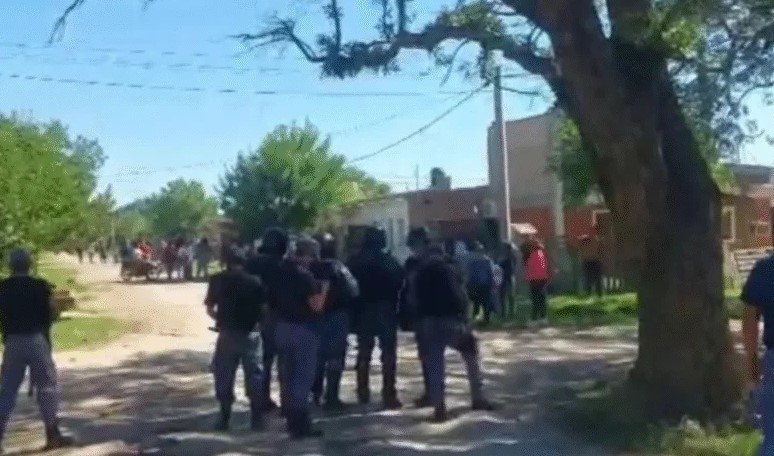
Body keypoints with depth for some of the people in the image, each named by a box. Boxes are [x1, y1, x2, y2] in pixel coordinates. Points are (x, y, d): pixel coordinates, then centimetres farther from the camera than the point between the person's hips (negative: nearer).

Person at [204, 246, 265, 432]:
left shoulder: (218, 280, 2)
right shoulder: (255, 281, 2)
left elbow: (210, 309, 3)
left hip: (228, 333, -1)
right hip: (251, 333, 1)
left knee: (224, 375, 10)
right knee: (254, 375, 8)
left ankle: (224, 418, 11)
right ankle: (256, 418, 8)